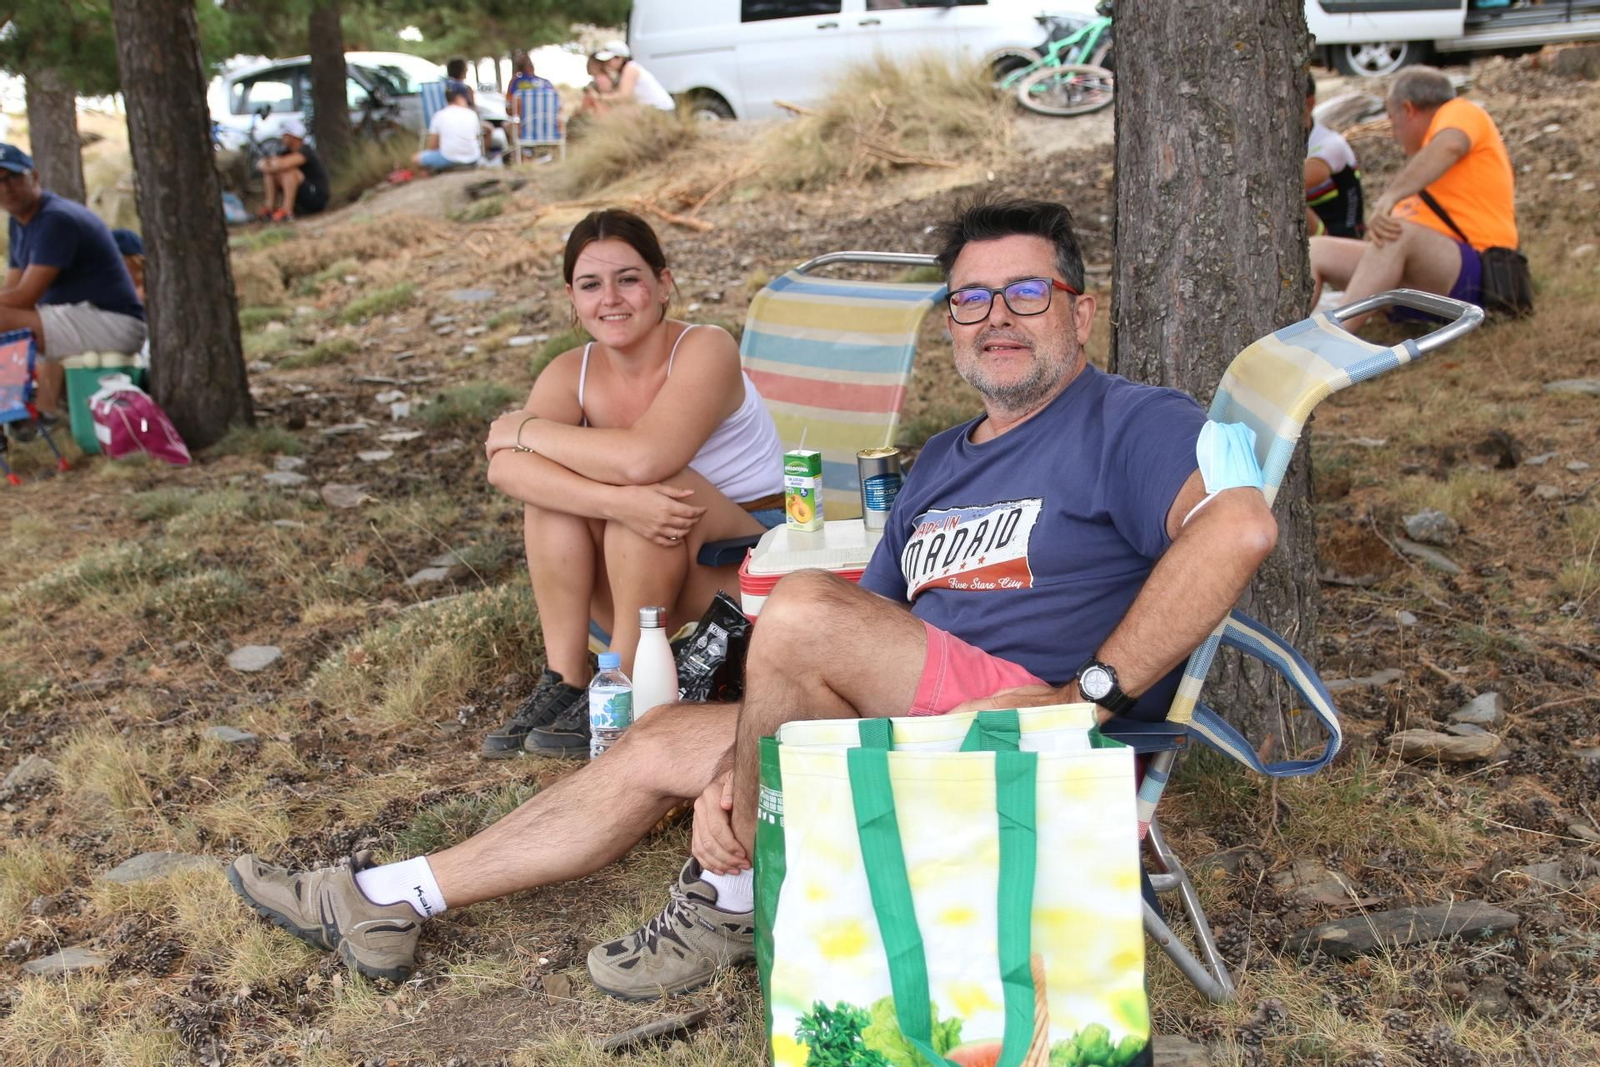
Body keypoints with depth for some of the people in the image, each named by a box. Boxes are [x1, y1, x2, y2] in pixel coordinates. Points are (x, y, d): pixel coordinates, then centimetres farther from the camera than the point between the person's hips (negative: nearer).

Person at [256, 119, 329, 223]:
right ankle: (269, 209, -8)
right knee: (270, 173, 3)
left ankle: (286, 212, -30)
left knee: (289, 170, -29)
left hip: (317, 198, -9)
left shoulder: (305, 151, -19)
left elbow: (282, 164, -35)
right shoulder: (288, 152, 8)